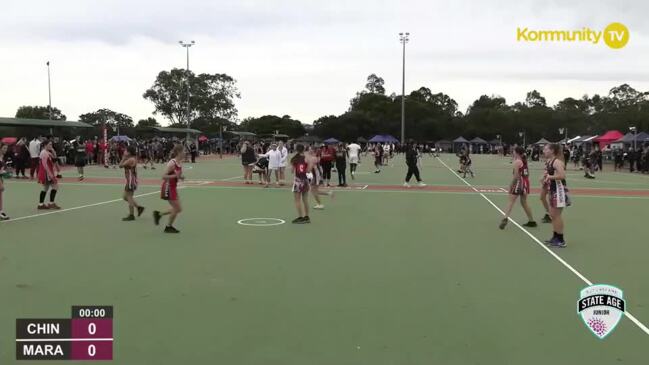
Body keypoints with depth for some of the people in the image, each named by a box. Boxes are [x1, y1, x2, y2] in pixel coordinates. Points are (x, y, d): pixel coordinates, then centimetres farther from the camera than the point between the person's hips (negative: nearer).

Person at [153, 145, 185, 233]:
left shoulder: (179, 164, 5)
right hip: (168, 188, -9)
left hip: (173, 188, 9)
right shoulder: (172, 163, -20)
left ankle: (158, 214, 23)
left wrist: (180, 177, 1)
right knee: (177, 209, -4)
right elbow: (164, 177, -23)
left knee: (178, 209, 10)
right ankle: (168, 227, 13)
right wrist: (175, 176, -33)